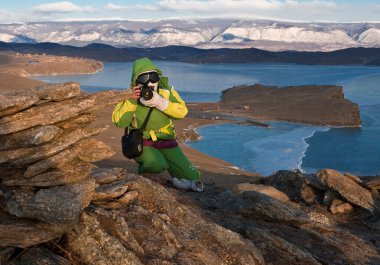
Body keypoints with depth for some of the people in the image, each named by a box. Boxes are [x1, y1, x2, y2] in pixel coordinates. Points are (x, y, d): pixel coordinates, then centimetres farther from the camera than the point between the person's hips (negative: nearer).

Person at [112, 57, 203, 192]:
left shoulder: (166, 92, -1)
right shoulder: (131, 95, -5)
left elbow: (182, 111, -14)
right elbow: (119, 122, -14)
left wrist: (160, 102, -26)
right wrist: (132, 101, -24)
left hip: (166, 142, 2)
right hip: (142, 144, -2)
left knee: (192, 180, -7)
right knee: (157, 164, -36)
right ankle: (144, 167, -1)